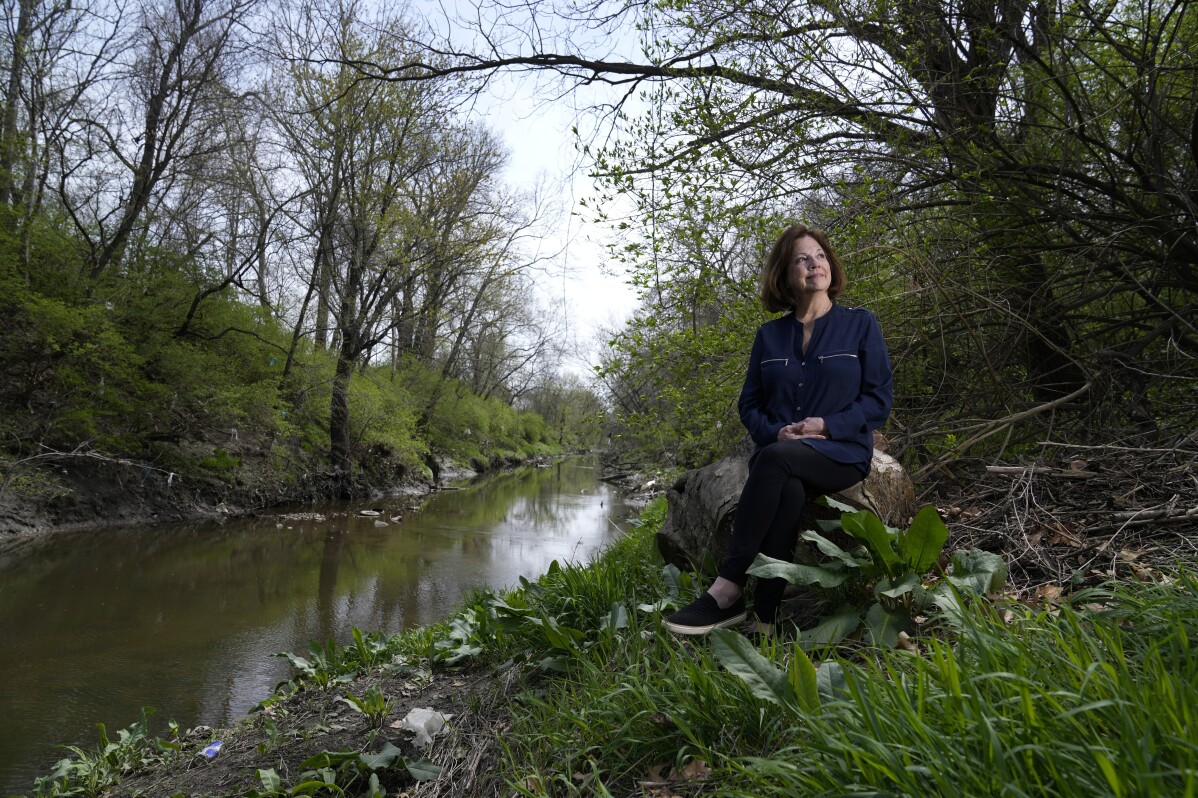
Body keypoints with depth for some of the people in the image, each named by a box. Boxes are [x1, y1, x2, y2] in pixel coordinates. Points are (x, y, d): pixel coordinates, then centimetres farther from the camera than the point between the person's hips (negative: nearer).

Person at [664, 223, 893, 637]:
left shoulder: (860, 324, 7)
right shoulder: (769, 335, 14)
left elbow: (879, 399, 3)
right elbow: (749, 404, 15)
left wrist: (827, 426, -13)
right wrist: (774, 432, -7)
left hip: (841, 453, -2)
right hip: (780, 454, 2)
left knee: (774, 461, -36)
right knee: (788, 491, -36)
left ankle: (728, 591, -35)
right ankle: (765, 623, -37)